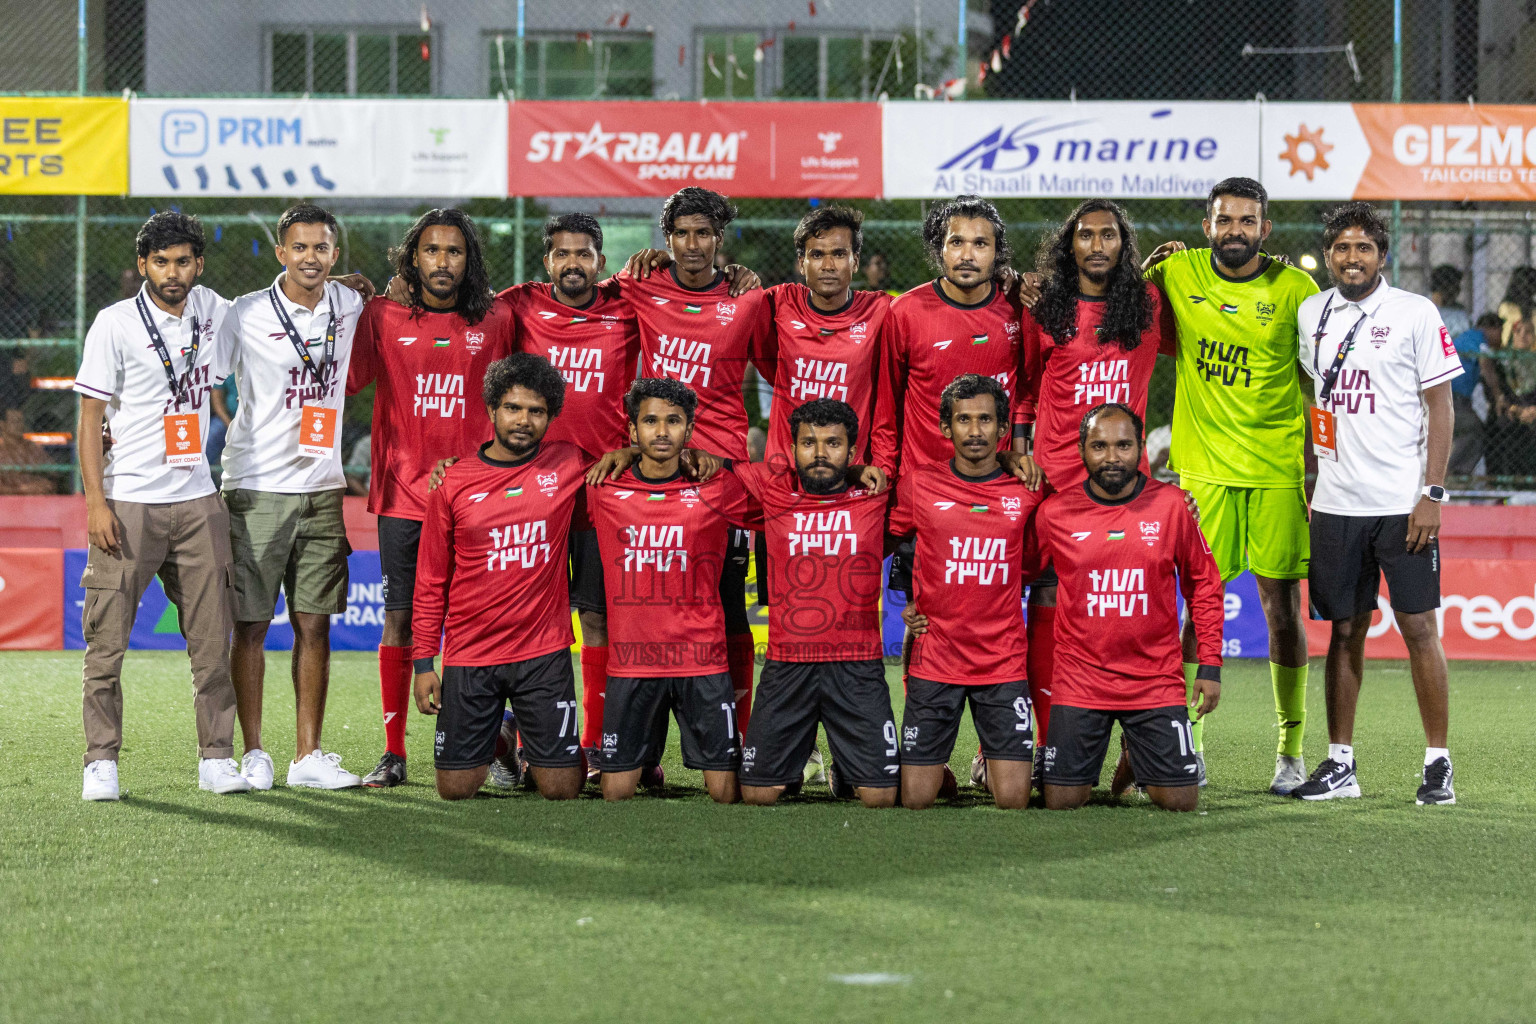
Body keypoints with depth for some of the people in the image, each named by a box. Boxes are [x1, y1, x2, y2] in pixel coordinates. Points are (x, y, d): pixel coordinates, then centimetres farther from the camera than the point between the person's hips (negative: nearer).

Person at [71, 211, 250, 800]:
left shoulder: (212, 310, 8)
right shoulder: (115, 324, -5)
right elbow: (90, 418, -4)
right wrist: (96, 502, -12)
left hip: (197, 502, 4)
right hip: (129, 504, -4)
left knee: (212, 640, 3)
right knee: (107, 641, -4)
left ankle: (217, 758, 10)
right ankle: (101, 763, 3)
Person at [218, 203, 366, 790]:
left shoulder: (350, 307, 6)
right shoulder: (246, 316, -6)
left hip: (322, 486, 4)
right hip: (256, 487, -4)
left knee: (315, 624, 4)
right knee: (251, 625, -1)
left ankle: (309, 757, 10)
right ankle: (254, 754, 6)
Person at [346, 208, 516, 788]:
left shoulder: (494, 320, 6)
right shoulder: (383, 317, 4)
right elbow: (344, 382, 3)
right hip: (402, 495, 0)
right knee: (400, 621, 0)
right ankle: (393, 754, 7)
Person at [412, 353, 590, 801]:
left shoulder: (569, 466, 1)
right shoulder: (454, 483, 1)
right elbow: (431, 582, 6)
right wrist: (424, 662, 2)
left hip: (544, 652, 0)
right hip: (469, 657, 0)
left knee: (561, 789, -3)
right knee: (455, 788, 0)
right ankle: (492, 744, 33)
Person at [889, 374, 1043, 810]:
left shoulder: (1026, 493, 2)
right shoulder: (917, 485, -1)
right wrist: (902, 605, 5)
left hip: (1004, 661, 0)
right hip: (934, 657, 0)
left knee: (1012, 800, -7)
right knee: (917, 800, -1)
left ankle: (992, 759, 26)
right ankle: (937, 765, 32)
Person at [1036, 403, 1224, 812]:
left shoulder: (1171, 505, -2)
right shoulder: (1054, 513, -3)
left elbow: (1204, 584, 8)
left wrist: (1210, 665, 3)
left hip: (1157, 682, 0)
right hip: (1080, 681, 0)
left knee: (1181, 800, -2)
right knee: (1062, 800, -4)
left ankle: (1133, 763, 31)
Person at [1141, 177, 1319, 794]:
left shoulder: (1293, 290, -3)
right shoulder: (1177, 274, 2)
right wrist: (1149, 270, -1)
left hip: (1278, 472, -1)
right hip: (1203, 467, 1)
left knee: (1282, 605, 2)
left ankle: (1292, 751, 10)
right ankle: (1187, 747, 7)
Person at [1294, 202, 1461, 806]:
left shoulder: (1414, 314, -4)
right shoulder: (1312, 314, 9)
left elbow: (1440, 406, -4)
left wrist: (1432, 494, -10)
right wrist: (1309, 477, 14)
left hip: (1402, 504, -4)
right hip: (1335, 503, 4)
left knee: (1418, 626, -3)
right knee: (1345, 630, 7)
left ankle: (1438, 762, 4)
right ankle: (1340, 763, 13)